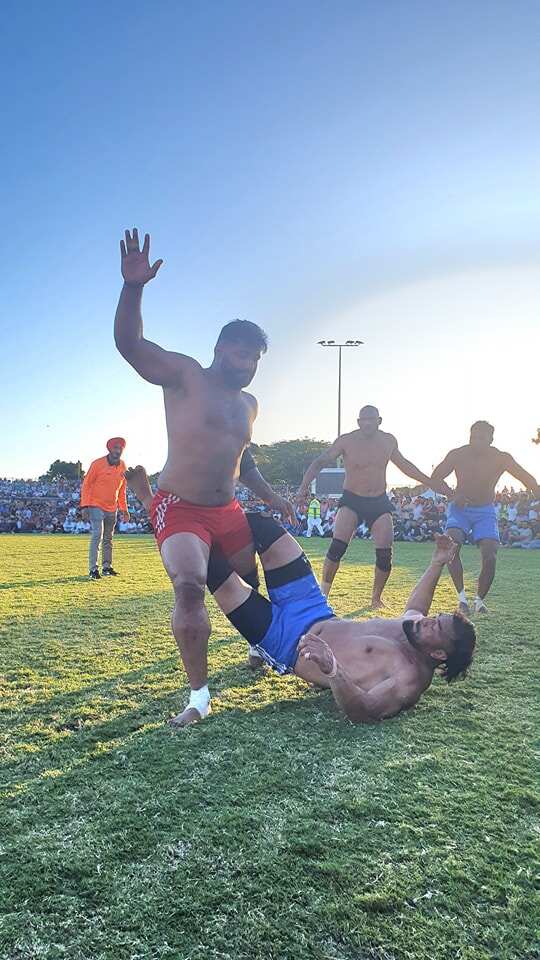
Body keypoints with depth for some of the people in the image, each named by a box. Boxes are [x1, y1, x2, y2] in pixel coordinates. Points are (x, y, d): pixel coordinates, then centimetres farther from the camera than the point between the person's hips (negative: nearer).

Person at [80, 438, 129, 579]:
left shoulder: (122, 466, 5)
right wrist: (84, 507, -16)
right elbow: (86, 485, -9)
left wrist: (124, 509, 12)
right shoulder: (97, 464, -11)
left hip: (112, 508, 6)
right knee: (97, 535, -15)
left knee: (108, 538, 13)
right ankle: (93, 569, -12)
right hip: (96, 506, -6)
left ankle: (107, 567, 23)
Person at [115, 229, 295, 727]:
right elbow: (130, 344, -19)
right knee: (189, 586, -27)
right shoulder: (185, 376, -7)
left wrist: (270, 496, 18)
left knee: (251, 583, 18)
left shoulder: (249, 403, 12)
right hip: (179, 508, -6)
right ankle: (199, 694, -13)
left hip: (228, 512, 7)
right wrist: (133, 287, -32)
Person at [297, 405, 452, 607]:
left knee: (385, 554, -4)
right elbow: (320, 462, -9)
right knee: (338, 546, -21)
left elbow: (403, 465, 18)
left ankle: (376, 598, 16)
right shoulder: (346, 441, -10)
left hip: (379, 502, 3)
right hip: (352, 501, -3)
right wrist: (305, 485, -26)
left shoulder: (389, 441, 2)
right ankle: (322, 595, -11)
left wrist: (433, 483, 20)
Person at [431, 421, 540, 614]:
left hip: (485, 511, 0)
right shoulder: (457, 455, -9)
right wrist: (453, 495, -19)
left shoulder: (501, 458, -9)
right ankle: (462, 595, -15)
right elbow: (434, 479, -4)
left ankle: (480, 600, 9)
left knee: (490, 557, -13)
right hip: (459, 509, 0)